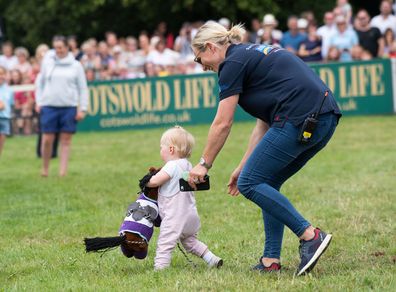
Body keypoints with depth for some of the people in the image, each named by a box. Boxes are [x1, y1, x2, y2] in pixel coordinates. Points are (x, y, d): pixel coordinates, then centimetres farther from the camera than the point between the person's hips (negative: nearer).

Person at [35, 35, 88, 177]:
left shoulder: (76, 65, 4)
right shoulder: (47, 62, 7)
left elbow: (83, 88, 6)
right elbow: (40, 82, 14)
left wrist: (82, 109, -1)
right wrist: (38, 102, 5)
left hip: (69, 107, 0)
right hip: (49, 105, 0)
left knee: (66, 140, 0)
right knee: (47, 139, -3)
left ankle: (63, 171, 4)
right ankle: (45, 167, 15)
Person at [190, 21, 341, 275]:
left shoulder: (233, 63, 0)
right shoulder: (253, 55, 27)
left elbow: (223, 124, 0)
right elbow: (264, 123, 27)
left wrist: (204, 164, 11)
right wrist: (243, 167, 28)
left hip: (300, 119, -10)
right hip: (327, 119, 10)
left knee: (250, 184, -1)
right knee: (267, 183, 17)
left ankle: (310, 235, -8)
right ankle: (271, 261, 12)